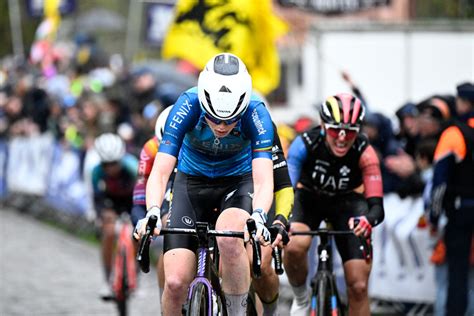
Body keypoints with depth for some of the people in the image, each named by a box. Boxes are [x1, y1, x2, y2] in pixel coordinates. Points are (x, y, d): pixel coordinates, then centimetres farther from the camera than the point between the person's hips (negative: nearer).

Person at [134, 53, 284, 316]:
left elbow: (264, 180, -33)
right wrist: (153, 212, -49)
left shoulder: (256, 113, -27)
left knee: (229, 239, -36)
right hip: (192, 182, 1)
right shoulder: (187, 106, -27)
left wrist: (259, 216, -54)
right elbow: (160, 172, -30)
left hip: (237, 182, -1)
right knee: (176, 282, -15)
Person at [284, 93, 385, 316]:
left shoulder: (364, 152, -29)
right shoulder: (305, 144, -31)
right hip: (309, 198, 0)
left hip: (347, 201, 0)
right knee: (294, 247, -33)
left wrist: (368, 219, -57)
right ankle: (301, 298, -3)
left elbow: (377, 206, -33)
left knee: (358, 287, -10)